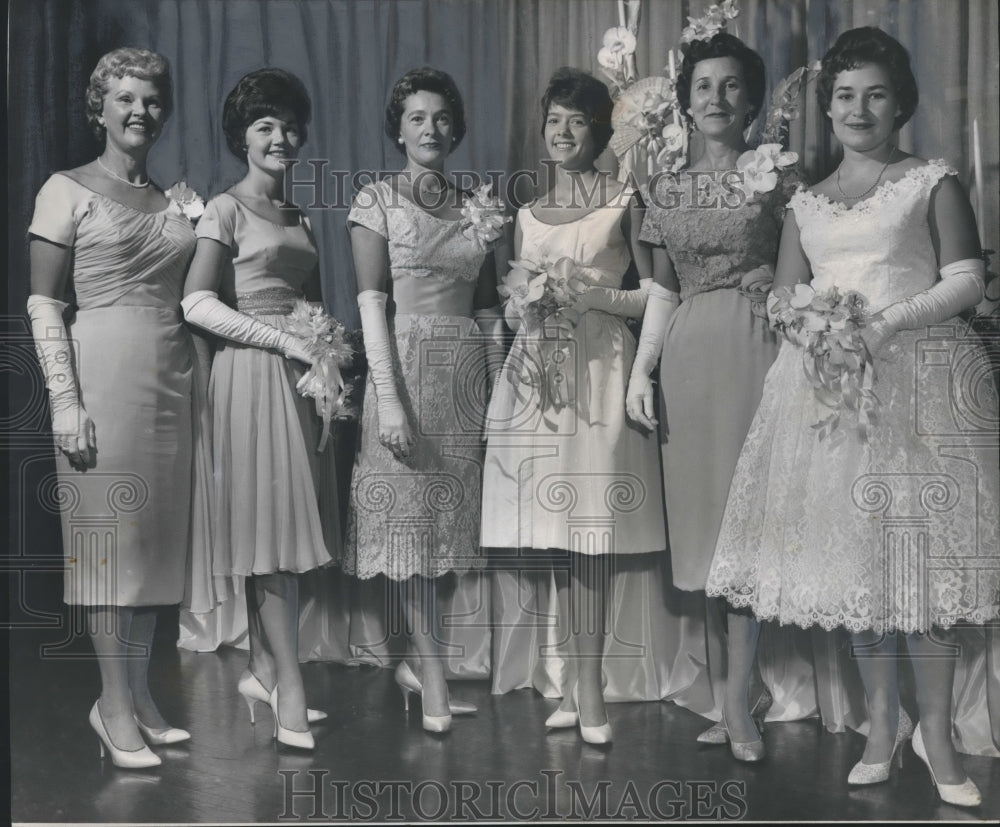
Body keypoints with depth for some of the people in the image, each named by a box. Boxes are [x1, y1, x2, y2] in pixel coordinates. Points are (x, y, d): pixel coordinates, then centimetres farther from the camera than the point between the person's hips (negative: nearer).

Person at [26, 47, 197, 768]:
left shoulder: (175, 199, 15)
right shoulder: (68, 191, 0)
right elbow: (44, 304, -5)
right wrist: (64, 398, -13)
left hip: (171, 377, 5)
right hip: (103, 370, -5)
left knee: (157, 530, 6)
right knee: (109, 528, -3)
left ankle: (140, 695, 15)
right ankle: (115, 706, 3)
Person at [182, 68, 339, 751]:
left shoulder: (299, 217, 19)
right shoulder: (227, 211, -2)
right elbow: (197, 302, -13)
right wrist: (284, 340, -16)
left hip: (301, 376, 7)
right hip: (253, 373, -7)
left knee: (284, 528, 9)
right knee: (271, 524, -7)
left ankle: (262, 671, 19)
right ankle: (291, 691, -4)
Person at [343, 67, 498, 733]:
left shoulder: (474, 205, 14)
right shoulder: (378, 201, 1)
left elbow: (487, 307, 14)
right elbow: (372, 304, -7)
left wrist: (500, 389, 6)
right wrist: (389, 397, -16)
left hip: (468, 373, 5)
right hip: (407, 363, -4)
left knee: (450, 516, 5)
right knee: (410, 514, -3)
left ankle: (416, 658, 17)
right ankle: (432, 674, 3)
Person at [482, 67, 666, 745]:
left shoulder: (623, 202, 5)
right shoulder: (528, 215, 19)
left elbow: (657, 294, 2)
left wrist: (600, 295, -11)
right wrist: (523, 303, 3)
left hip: (599, 366, -4)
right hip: (537, 370, 4)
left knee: (589, 529, -8)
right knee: (557, 528, 1)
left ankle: (587, 689, -3)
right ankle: (580, 686, 9)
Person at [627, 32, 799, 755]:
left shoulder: (779, 176, 0)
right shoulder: (671, 189, 14)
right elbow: (664, 291, 15)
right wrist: (640, 369, 6)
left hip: (755, 348, -5)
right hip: (686, 356, 5)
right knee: (707, 516, 5)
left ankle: (741, 690, 5)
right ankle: (750, 688, 13)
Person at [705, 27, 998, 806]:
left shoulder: (934, 182, 6)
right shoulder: (806, 204, 19)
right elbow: (783, 298, 16)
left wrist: (888, 322, -16)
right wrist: (800, 323, -7)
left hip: (917, 375, -3)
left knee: (920, 549, -7)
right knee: (854, 550, 3)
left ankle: (937, 732, 2)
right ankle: (883, 717, 15)